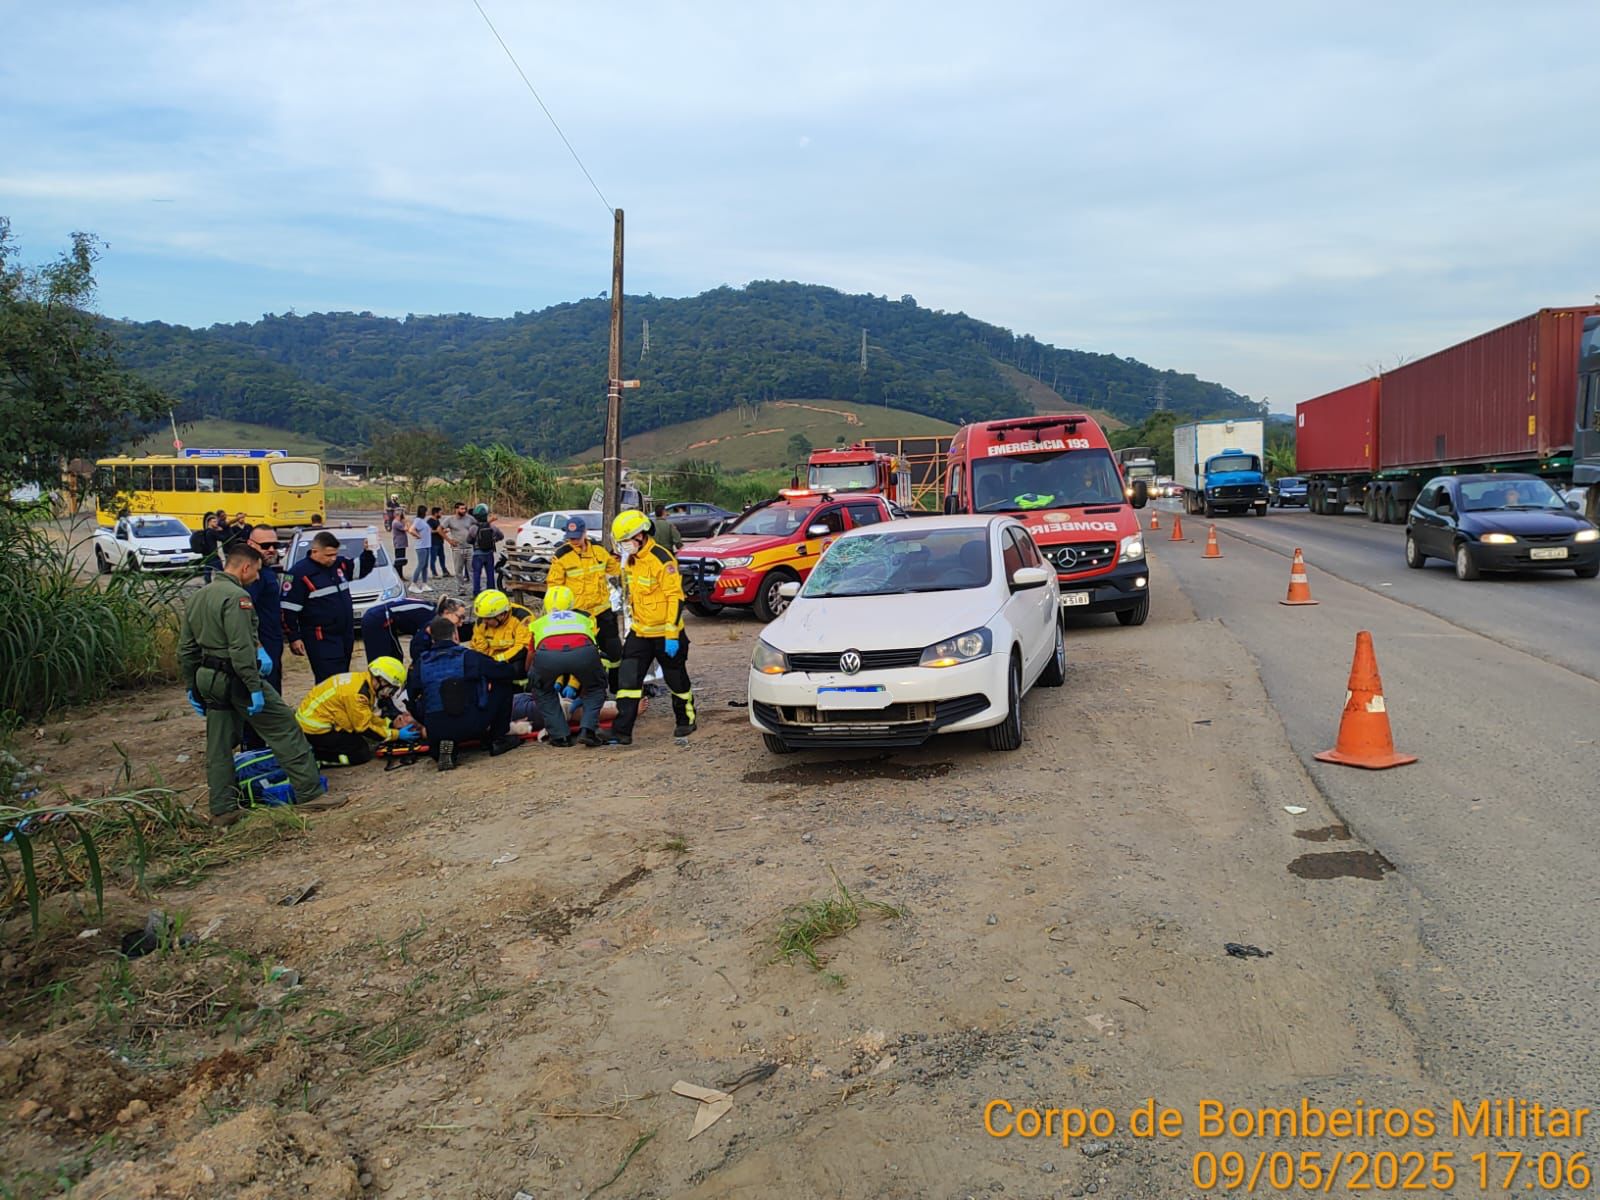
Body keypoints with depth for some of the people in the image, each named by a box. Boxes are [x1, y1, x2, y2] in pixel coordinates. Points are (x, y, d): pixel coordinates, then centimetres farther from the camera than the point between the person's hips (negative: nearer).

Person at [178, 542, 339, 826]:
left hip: (207, 678, 9)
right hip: (235, 677, -9)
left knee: (218, 746, 12)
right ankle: (309, 792, -2)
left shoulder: (198, 597, 14)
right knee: (285, 730, -3)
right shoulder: (236, 597, -15)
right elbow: (241, 648, -23)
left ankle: (222, 809, 16)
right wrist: (254, 688, -21)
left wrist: (191, 688, 22)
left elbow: (186, 648, 17)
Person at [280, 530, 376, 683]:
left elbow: (362, 569, 22)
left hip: (346, 635, 7)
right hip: (321, 640, -7)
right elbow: (289, 610, -9)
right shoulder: (299, 572, -11)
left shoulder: (340, 563, 7)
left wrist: (368, 552, 2)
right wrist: (294, 638, -11)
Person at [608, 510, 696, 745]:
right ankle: (622, 731, -1)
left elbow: (675, 597, -21)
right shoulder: (631, 560, 7)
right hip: (639, 632, 7)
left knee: (677, 680, 10)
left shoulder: (661, 560, -20)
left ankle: (686, 721, 31)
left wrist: (672, 635, -23)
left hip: (665, 633, -7)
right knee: (628, 681, -2)